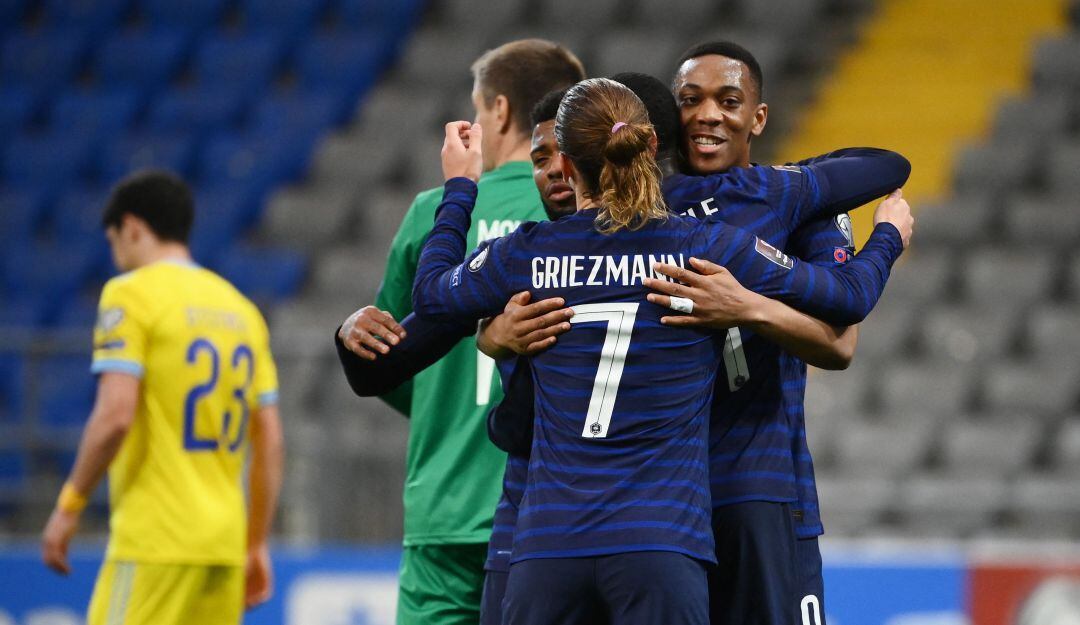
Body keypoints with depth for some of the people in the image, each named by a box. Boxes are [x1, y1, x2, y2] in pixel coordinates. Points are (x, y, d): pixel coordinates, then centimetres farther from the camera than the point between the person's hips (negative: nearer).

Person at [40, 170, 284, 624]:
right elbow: (270, 440, 15)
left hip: (155, 538, -7)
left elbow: (115, 415, -16)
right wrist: (256, 546, 18)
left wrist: (69, 505, -7)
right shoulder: (240, 308, 16)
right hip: (225, 544, 7)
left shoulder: (131, 295, -4)